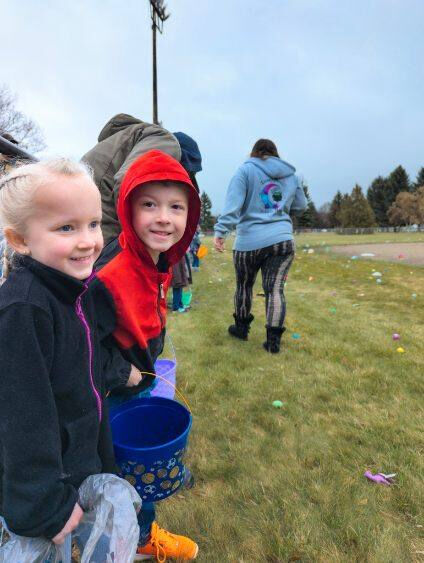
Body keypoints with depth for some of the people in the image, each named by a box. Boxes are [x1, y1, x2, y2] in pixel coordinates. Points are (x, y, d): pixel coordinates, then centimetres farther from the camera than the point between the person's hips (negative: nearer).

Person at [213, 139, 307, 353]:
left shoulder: (246, 169, 2)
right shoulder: (290, 174, 15)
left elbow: (232, 203, -11)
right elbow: (301, 206, 22)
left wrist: (220, 231, -18)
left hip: (250, 241, -2)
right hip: (283, 239, 3)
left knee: (244, 284, 16)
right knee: (275, 289, 4)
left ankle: (241, 326, 32)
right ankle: (273, 339, 2)